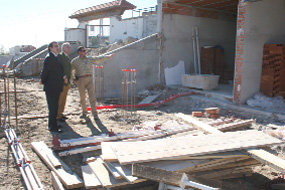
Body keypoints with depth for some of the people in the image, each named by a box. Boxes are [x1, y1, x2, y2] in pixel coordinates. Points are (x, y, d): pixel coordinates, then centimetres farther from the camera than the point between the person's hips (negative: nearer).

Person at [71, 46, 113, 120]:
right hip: (80, 80, -1)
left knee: (92, 97, -7)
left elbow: (98, 59, 9)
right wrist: (73, 79, 8)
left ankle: (95, 114, -5)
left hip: (89, 79, 1)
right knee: (82, 97, 7)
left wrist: (108, 56, 3)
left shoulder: (89, 59, 8)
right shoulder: (75, 61, 5)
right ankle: (84, 112, 24)